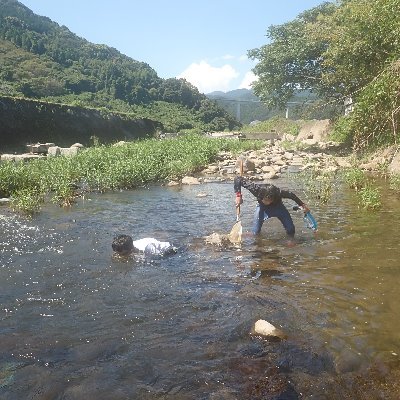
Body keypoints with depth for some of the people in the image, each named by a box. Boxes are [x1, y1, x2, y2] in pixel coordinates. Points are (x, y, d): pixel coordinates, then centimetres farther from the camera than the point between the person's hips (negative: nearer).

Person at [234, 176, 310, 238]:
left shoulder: (279, 193, -41)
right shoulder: (257, 189, -41)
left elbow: (291, 195, -18)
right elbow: (238, 179, -36)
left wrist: (302, 204, -6)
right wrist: (238, 196, -41)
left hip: (277, 206, 0)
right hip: (262, 207, 0)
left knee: (290, 229, -8)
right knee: (255, 233, -7)